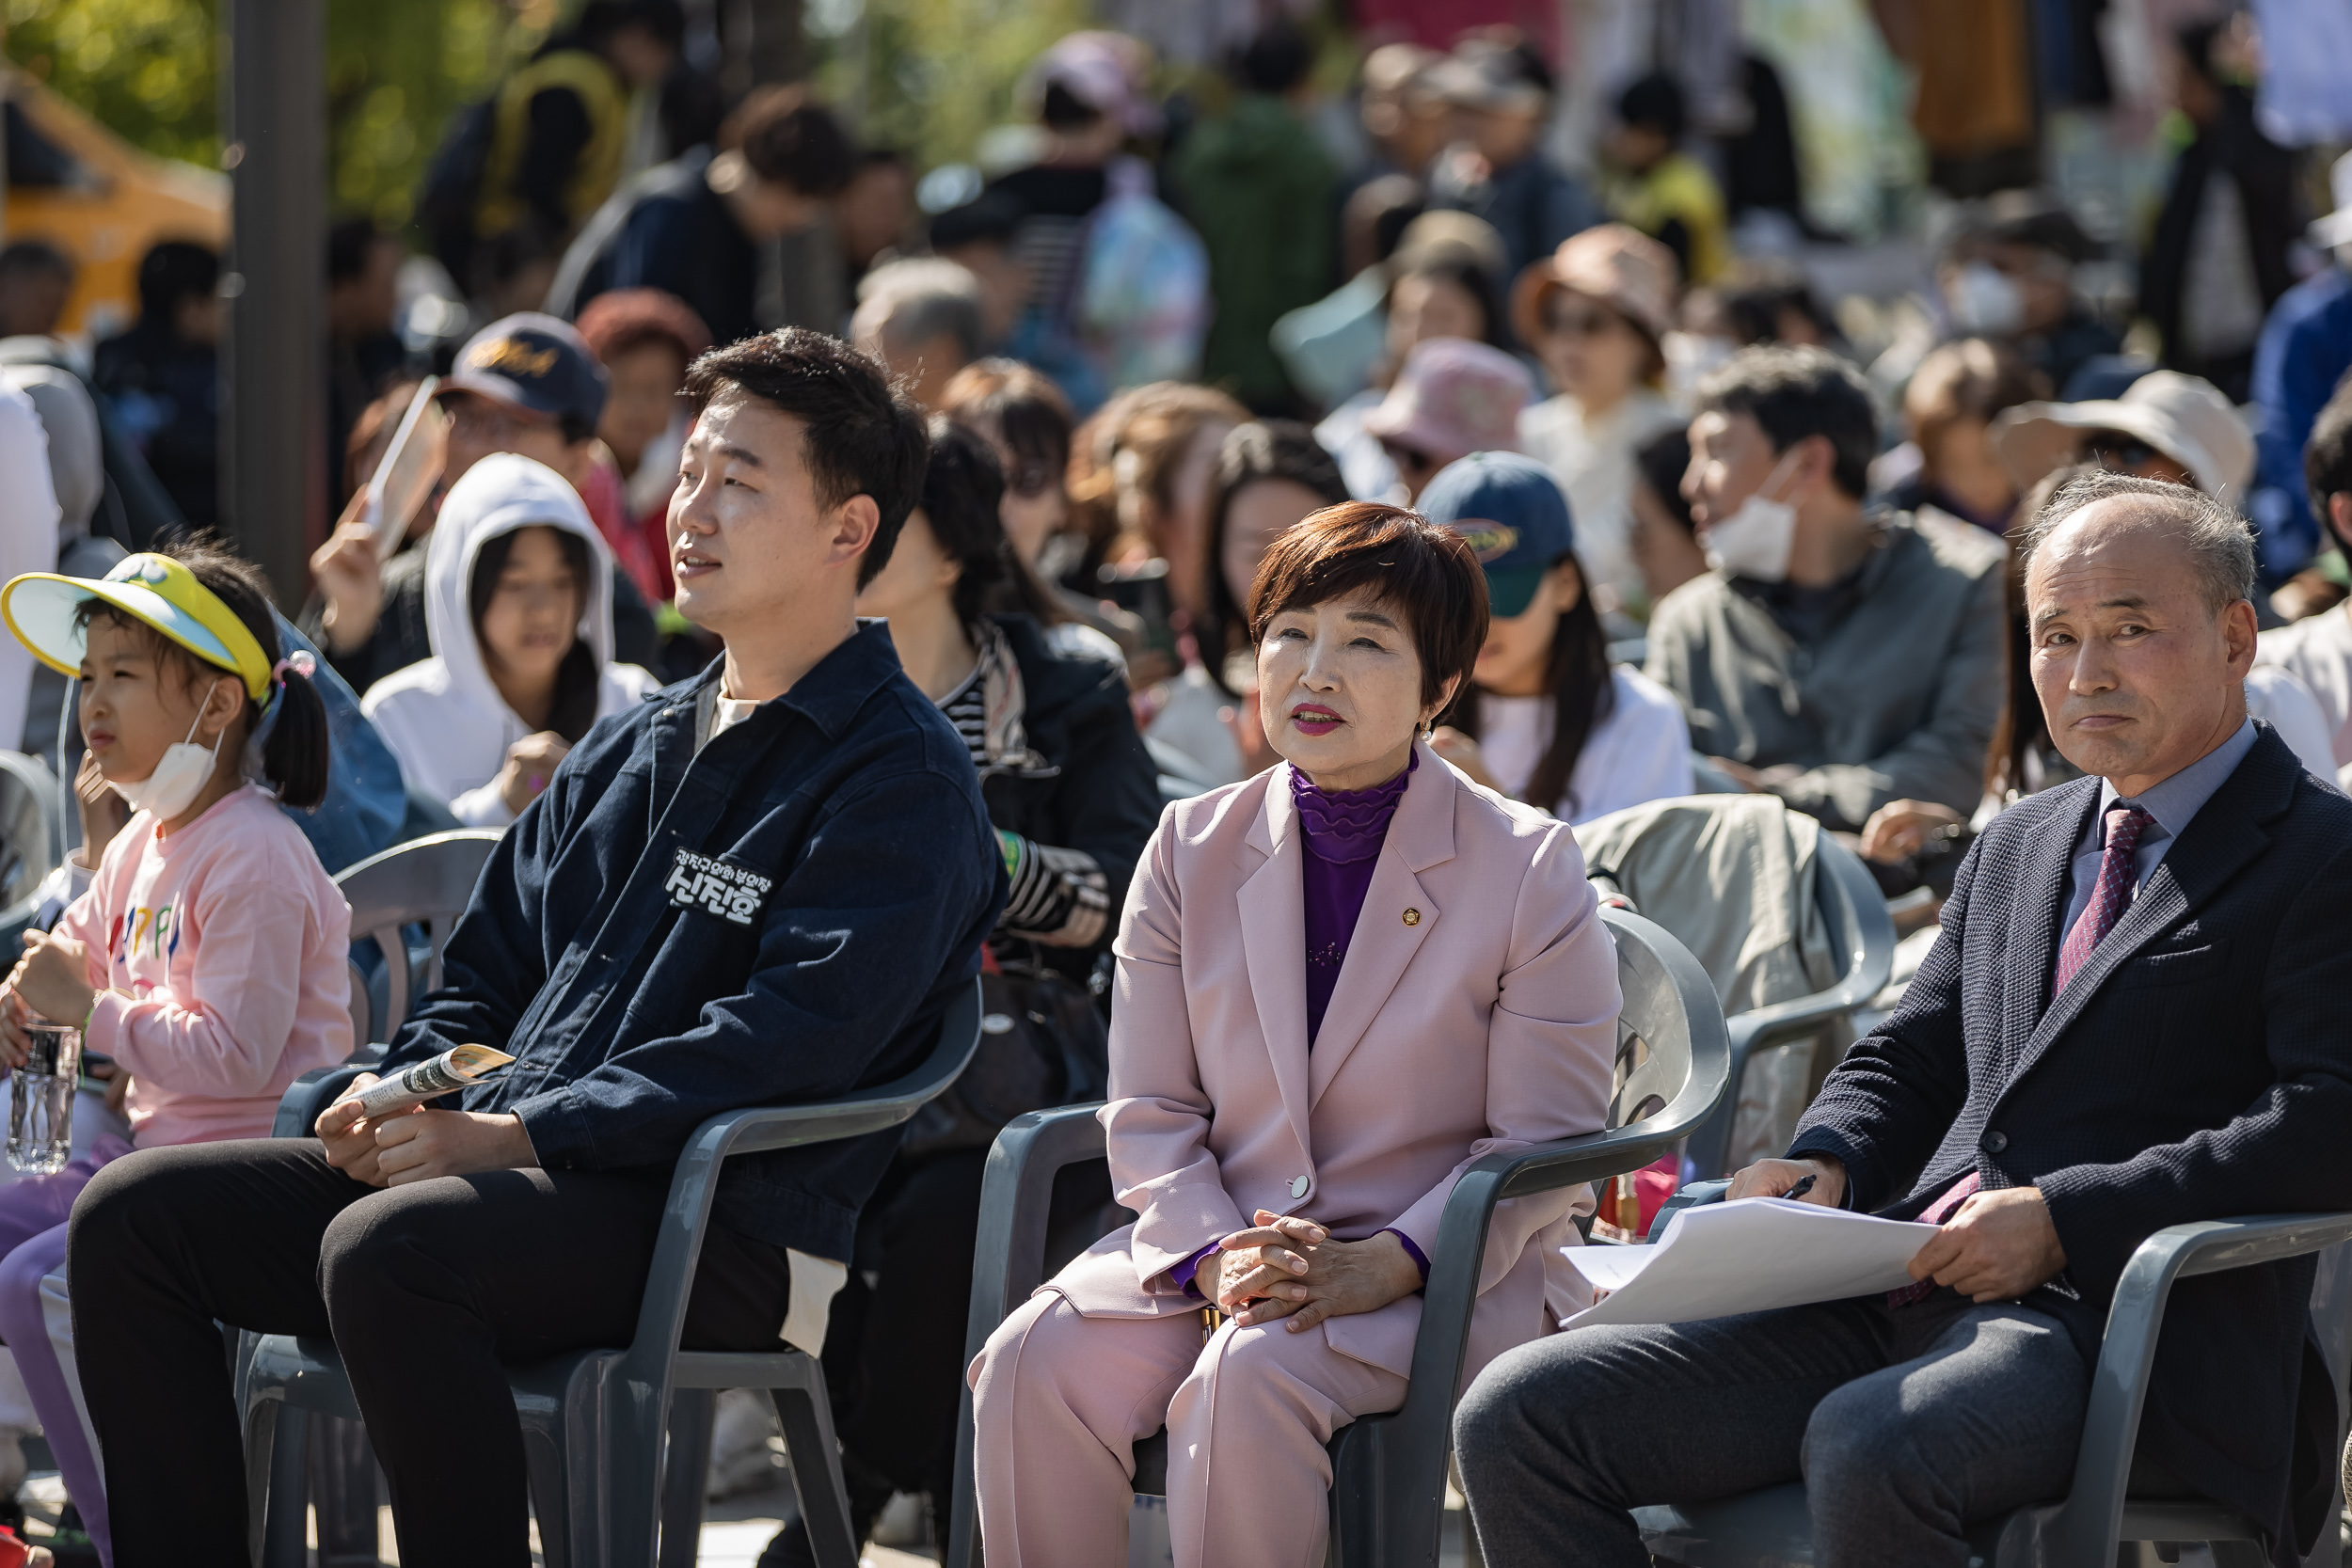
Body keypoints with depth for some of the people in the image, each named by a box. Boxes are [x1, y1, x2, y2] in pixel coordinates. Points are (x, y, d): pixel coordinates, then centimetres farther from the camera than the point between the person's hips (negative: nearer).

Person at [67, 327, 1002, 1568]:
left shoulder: (901, 779, -5)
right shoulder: (632, 749, 22)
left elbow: (785, 1045, -16)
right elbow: (489, 973, 26)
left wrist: (514, 1137, -20)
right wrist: (400, 1096, 2)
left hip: (727, 1228, -9)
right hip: (511, 1176, 9)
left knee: (383, 1248, -36)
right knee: (133, 1214, -4)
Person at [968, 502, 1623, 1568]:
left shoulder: (1530, 870, -4)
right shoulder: (1192, 849, 8)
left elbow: (1542, 1145, -5)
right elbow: (1151, 1113, 8)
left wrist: (1381, 1267, -20)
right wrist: (1218, 1256, -13)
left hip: (1445, 1275, -4)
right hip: (1211, 1244, 4)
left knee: (1250, 1374, -35)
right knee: (1035, 1361, -24)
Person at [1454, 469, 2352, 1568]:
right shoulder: (2014, 848, 26)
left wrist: (2064, 1219, -18)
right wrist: (1824, 1164, 5)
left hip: (2122, 1332, -8)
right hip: (1901, 1302, 8)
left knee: (1866, 1448, -39)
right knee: (1519, 1417, -9)